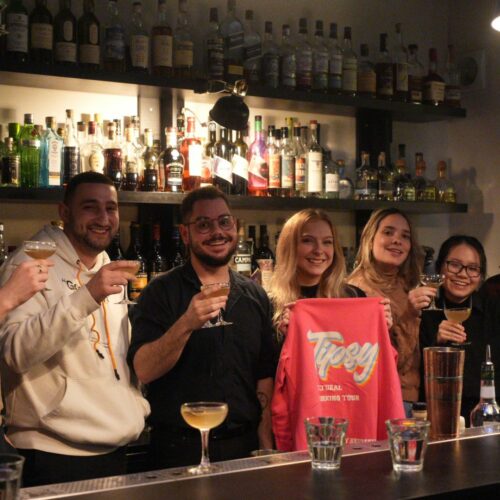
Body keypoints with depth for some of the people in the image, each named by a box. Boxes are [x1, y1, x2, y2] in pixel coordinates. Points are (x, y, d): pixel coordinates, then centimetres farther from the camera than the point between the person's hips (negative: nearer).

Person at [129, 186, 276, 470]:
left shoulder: (255, 296, 8)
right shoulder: (161, 293, -5)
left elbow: (265, 376, 11)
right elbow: (144, 371, -15)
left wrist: (266, 447, 3)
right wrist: (186, 324, -29)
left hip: (244, 446, 4)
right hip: (180, 450, -4)